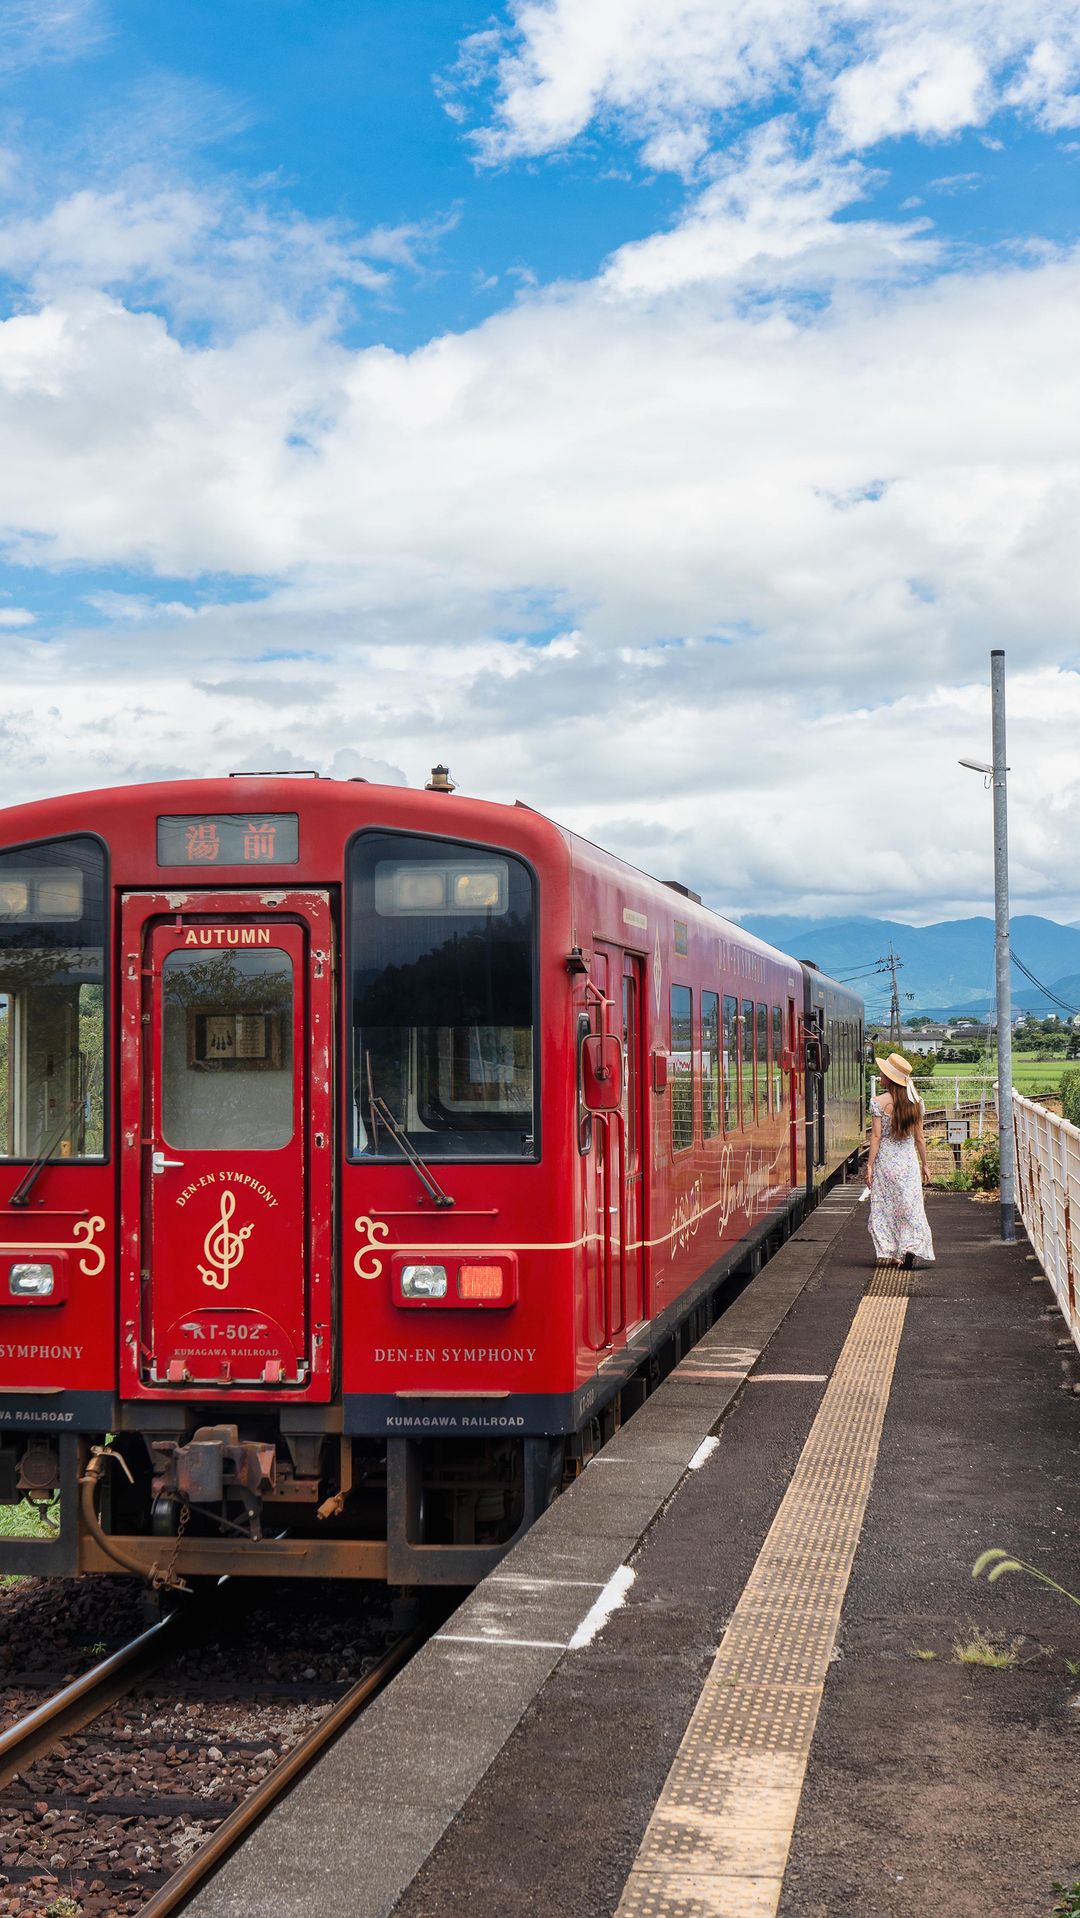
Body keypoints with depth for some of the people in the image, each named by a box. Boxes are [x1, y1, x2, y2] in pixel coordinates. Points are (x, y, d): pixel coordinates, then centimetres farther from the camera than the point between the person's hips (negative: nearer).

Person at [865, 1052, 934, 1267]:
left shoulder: (879, 1102, -11)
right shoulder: (915, 1102, 1)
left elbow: (876, 1136, -11)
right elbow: (919, 1137, 5)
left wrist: (869, 1165, -7)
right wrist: (924, 1164, 14)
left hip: (885, 1160, -3)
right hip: (908, 1160, 3)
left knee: (884, 1205, 7)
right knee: (910, 1205, 7)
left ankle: (888, 1249, 6)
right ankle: (912, 1247, -7)